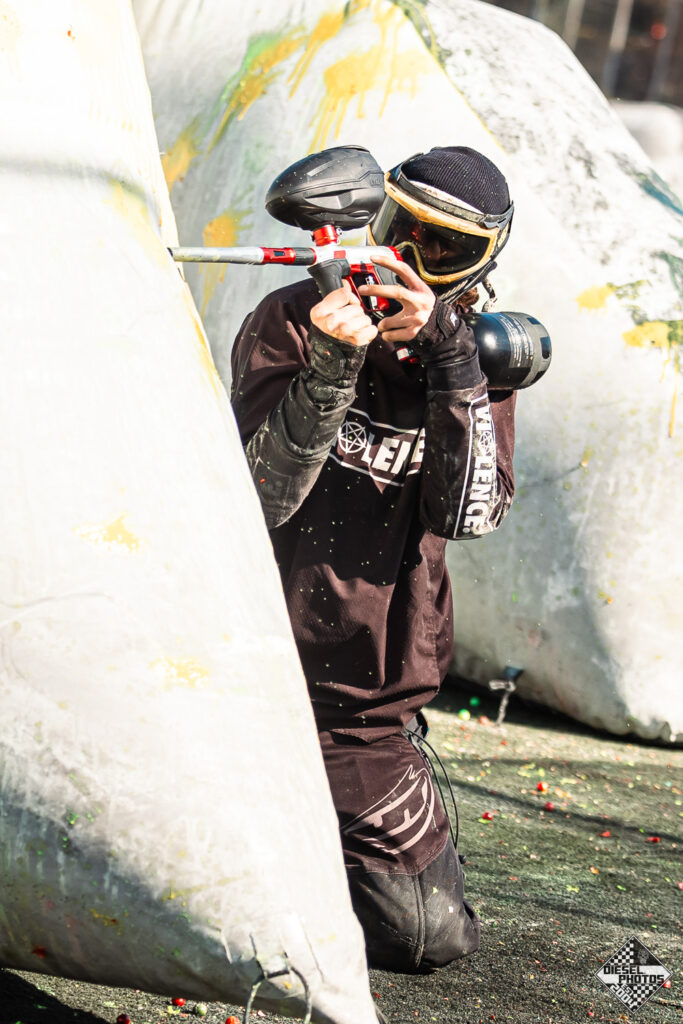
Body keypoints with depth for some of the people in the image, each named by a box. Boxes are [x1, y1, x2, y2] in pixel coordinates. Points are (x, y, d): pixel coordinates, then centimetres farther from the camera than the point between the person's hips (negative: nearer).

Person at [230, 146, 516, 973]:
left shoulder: (482, 362, 2)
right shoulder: (292, 322, -6)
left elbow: (467, 513, -15)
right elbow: (262, 498, -17)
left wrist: (449, 357, -23)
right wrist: (329, 368, -30)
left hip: (373, 703, 4)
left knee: (433, 935, 3)